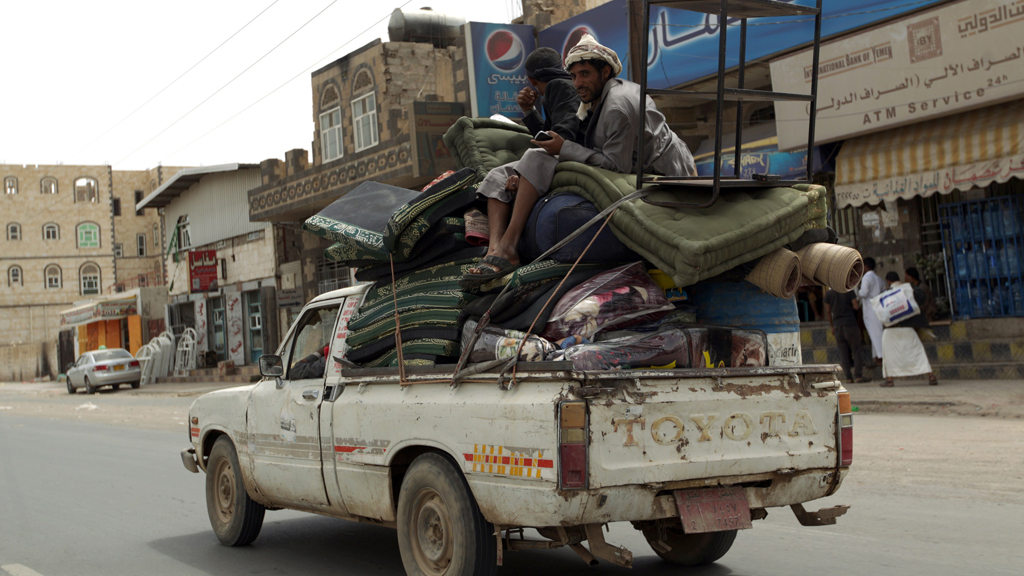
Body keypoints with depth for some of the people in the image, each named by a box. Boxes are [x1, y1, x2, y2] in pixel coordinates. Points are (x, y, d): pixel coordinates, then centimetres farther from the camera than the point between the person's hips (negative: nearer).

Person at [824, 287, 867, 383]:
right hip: (850, 324, -3)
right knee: (856, 350, 3)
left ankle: (848, 377, 2)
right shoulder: (848, 291, -4)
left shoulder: (828, 293, 4)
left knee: (843, 352, 5)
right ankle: (858, 375, -4)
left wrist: (832, 326, 16)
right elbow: (856, 306, -8)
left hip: (837, 326, 3)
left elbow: (828, 311, 7)